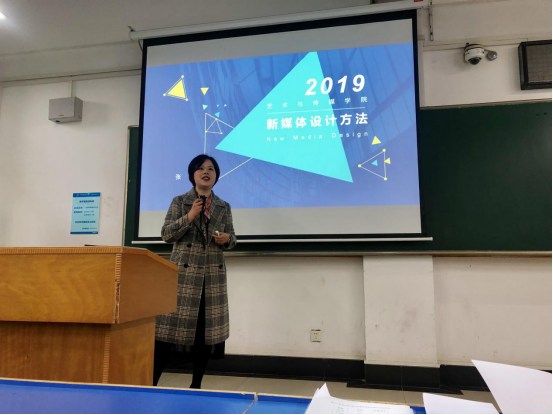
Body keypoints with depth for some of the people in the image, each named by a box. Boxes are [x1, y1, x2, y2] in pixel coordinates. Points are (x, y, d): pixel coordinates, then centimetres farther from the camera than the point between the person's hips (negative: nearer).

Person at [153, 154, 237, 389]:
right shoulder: (179, 202, 4)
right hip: (183, 273, -3)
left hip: (213, 275, 3)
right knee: (172, 326, -3)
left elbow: (231, 240, 14)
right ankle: (151, 382, 8)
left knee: (206, 330, 5)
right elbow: (166, 235, -3)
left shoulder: (224, 207, 11)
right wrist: (189, 217, -15)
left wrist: (226, 239, -9)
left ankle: (196, 384, 19)